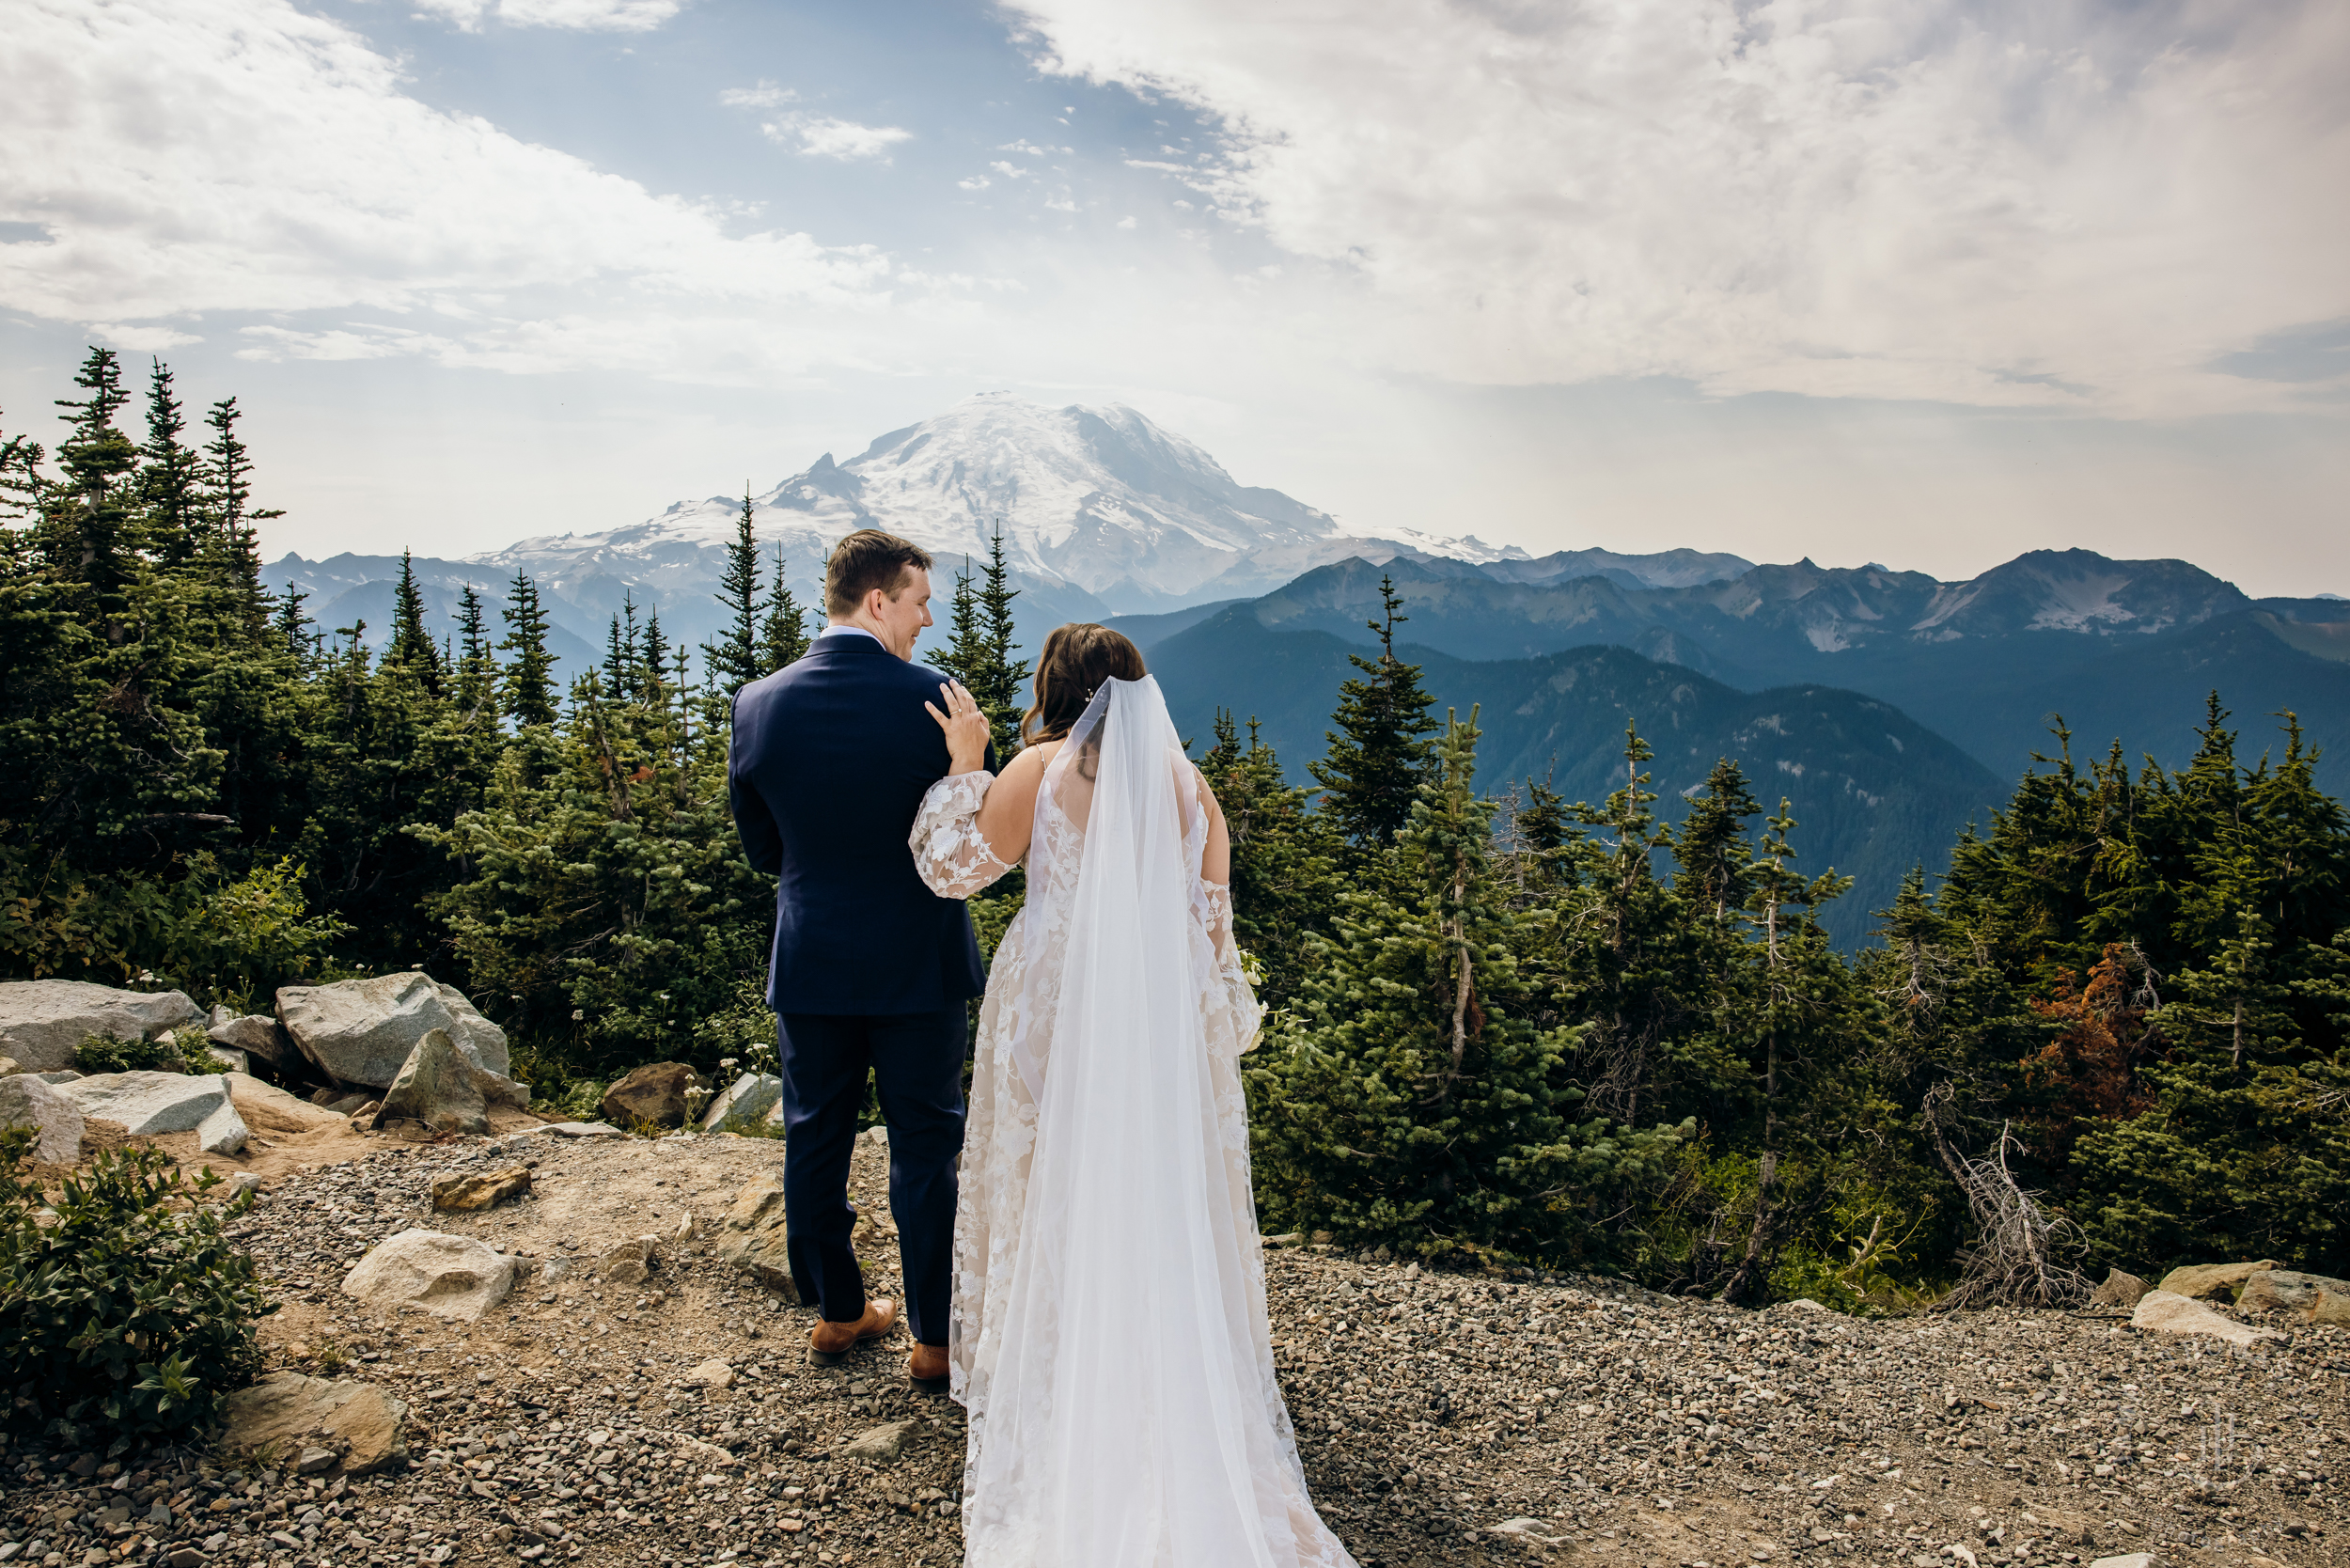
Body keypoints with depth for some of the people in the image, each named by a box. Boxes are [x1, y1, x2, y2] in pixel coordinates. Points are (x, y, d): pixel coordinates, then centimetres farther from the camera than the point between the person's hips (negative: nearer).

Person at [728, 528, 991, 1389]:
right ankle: (935, 1337, 19)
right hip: (917, 962, -3)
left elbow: (760, 845, 4)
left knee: (815, 1139, 17)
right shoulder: (934, 699, -16)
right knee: (924, 1145, 9)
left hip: (809, 962, 3)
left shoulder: (757, 705, -6)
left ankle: (838, 1312, 33)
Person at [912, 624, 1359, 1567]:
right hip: (1169, 1018, 3)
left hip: (1058, 1009, -2)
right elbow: (1210, 920, 5)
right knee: (1166, 1192, 13)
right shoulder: (1187, 782, 3)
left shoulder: (1042, 768, -7)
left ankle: (1049, 1374, 22)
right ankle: (1173, 1375, 23)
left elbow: (952, 866, -2)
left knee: (1056, 1183, 11)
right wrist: (1225, 1019, 15)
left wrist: (964, 763, 6)